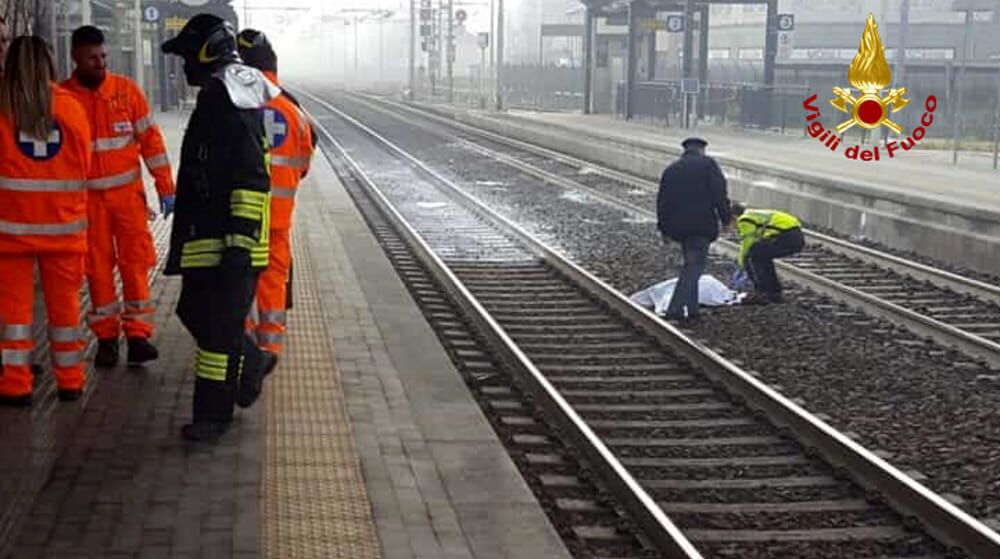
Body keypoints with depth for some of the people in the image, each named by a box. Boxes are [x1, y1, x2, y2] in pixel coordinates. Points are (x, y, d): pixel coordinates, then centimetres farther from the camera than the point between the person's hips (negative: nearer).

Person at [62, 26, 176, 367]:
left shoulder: (126, 90, -1)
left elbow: (150, 138, 2)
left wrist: (165, 187, -1)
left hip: (128, 192, 0)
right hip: (87, 198, 0)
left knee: (135, 263, -1)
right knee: (98, 269, 6)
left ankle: (137, 334, 5)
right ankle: (106, 338, 15)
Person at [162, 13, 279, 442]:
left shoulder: (233, 108, -17)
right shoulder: (213, 100, 17)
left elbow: (252, 180, -23)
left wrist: (240, 242, -25)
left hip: (227, 244, -10)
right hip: (206, 240, 10)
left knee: (219, 328, -2)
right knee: (195, 311, 20)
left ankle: (213, 416, 6)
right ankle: (251, 365, 35)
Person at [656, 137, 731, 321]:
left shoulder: (671, 169, 16)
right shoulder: (708, 164, 1)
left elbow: (662, 200, 16)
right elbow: (719, 194, -8)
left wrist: (664, 228, 20)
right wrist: (725, 217, -3)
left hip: (678, 224, 6)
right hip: (701, 223, -5)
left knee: (691, 264, 17)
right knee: (694, 266, -6)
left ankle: (691, 308, 14)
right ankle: (675, 309, -17)